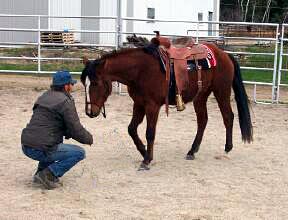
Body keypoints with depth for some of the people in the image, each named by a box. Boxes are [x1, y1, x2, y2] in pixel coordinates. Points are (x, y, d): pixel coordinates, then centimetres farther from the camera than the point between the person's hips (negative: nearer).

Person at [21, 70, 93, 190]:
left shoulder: (44, 96, 17)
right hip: (41, 150, -9)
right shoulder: (65, 101, -9)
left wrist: (68, 133, 24)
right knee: (80, 153, 3)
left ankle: (41, 171, 22)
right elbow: (76, 130, -9)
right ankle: (47, 175, -7)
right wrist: (89, 139, 11)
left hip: (25, 146, 9)